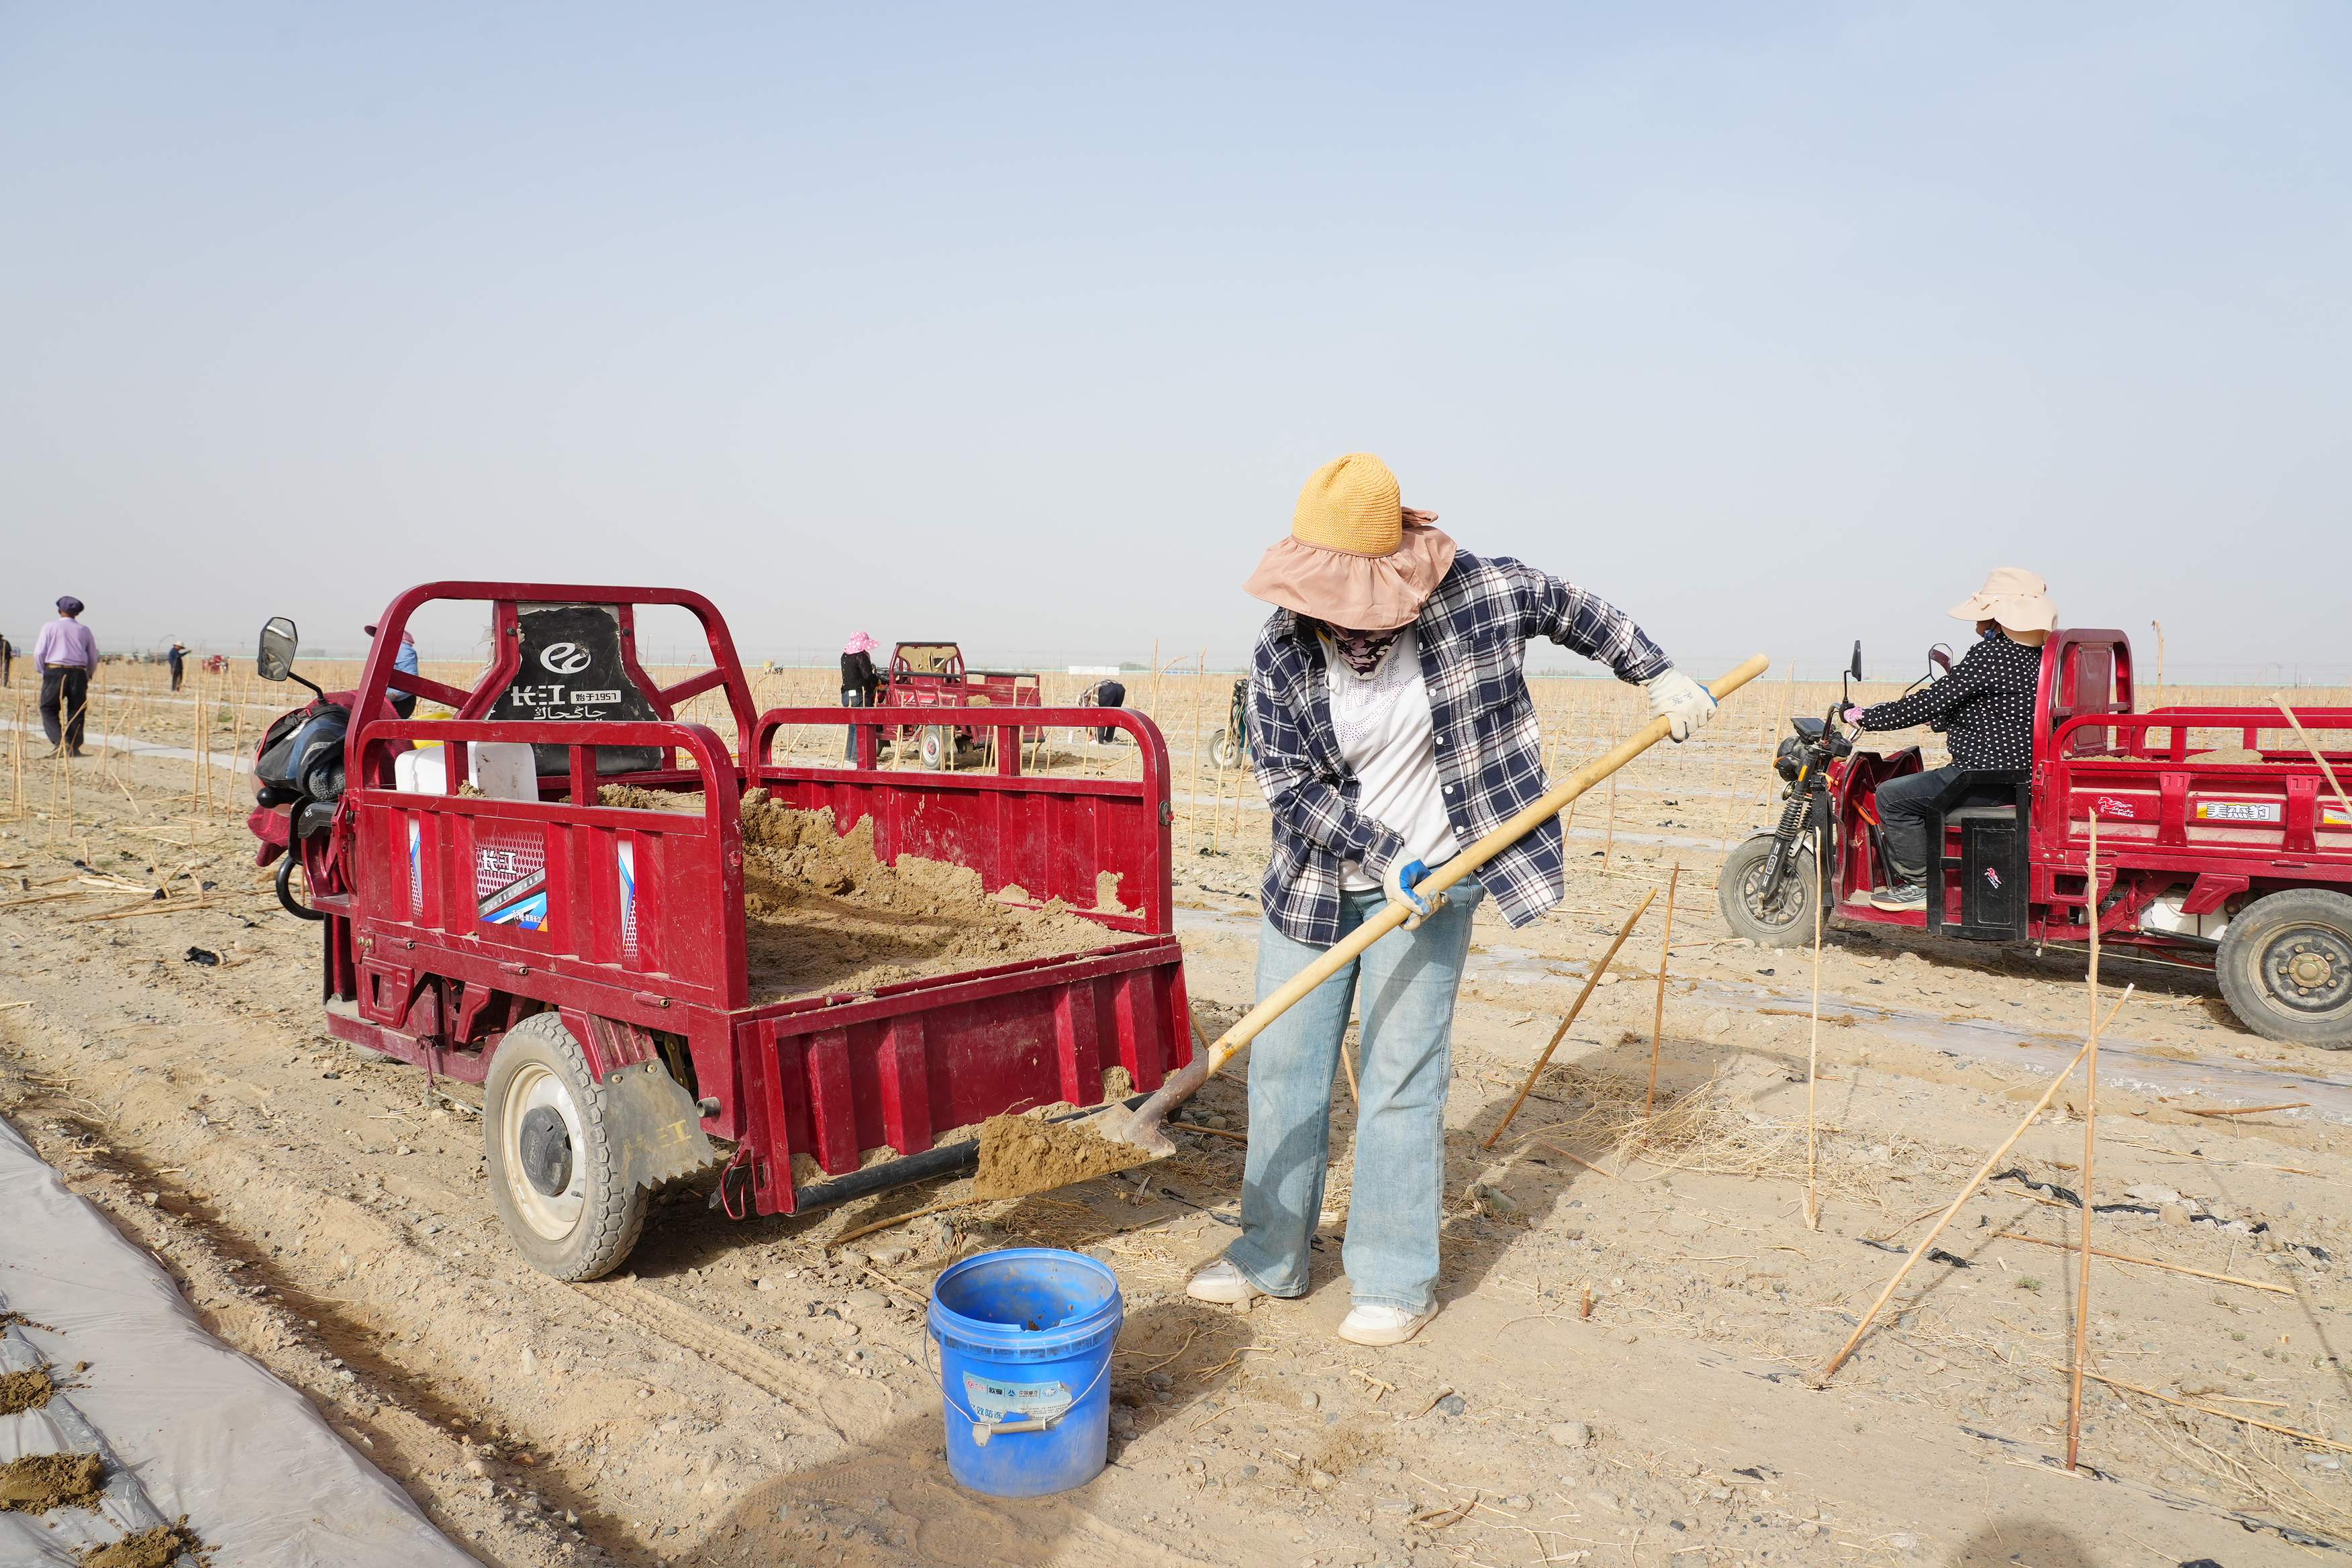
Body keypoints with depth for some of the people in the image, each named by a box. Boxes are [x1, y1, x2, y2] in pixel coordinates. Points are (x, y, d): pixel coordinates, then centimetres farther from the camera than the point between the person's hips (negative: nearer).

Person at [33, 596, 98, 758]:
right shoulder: (84, 630, 11)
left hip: (55, 672, -2)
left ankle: (59, 740, -14)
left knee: (49, 709, 5)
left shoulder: (50, 627, 4)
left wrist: (41, 671, 11)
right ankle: (74, 748, 4)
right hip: (78, 673, 2)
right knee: (76, 711, 6)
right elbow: (93, 657, 13)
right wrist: (88, 675, 26)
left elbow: (39, 652, -2)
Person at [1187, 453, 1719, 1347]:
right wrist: (1386, 857, -18)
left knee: (1400, 1078, -2)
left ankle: (1395, 1280, 13)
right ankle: (1272, 1257, 24)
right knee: (1284, 1065, 7)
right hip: (1314, 885, 2)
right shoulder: (1280, 654, -12)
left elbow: (1569, 607, 7)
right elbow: (1290, 788, -10)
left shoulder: (1475, 595, -13)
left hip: (1429, 884, -2)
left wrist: (1657, 675, 9)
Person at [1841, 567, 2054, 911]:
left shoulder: (1992, 653, -19)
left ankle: (1918, 884, 2)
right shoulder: (2035, 655, 11)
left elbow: (1931, 702, -18)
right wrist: (1937, 718, 28)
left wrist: (1866, 716, -10)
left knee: (1892, 796, -6)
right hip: (2019, 775, 11)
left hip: (1985, 778, -11)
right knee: (1917, 787, 27)